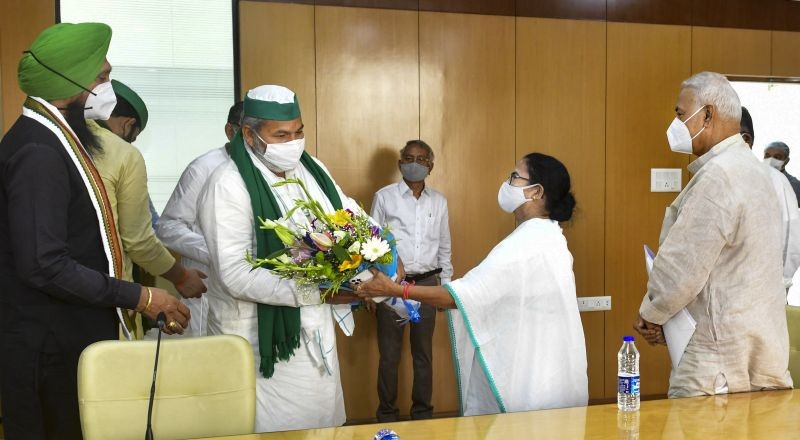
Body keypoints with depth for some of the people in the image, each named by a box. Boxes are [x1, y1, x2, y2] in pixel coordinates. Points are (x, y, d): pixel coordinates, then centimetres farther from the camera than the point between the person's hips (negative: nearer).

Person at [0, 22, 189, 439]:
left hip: (72, 335, 10)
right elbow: (44, 264, -26)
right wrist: (138, 297, -19)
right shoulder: (38, 152, -20)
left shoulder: (51, 139, 11)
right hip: (53, 347, -10)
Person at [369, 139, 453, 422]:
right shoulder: (384, 197, -3)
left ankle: (423, 412, 26)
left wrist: (447, 286, 11)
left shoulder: (439, 201, 7)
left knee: (424, 354, 12)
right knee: (389, 355, 5)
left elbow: (444, 247, 13)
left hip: (427, 283, 3)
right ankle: (387, 415, 20)